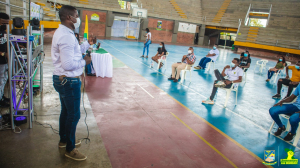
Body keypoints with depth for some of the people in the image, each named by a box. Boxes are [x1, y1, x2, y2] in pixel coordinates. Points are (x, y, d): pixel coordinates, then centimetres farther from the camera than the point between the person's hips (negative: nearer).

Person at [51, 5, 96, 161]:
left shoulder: (62, 32, 10)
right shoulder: (66, 36, -24)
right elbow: (68, 64, -29)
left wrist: (87, 44, 16)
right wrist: (84, 61, -14)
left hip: (62, 79, 11)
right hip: (69, 81, -11)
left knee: (66, 111, 23)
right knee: (73, 115, 2)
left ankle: (63, 140, 41)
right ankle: (70, 149, 18)